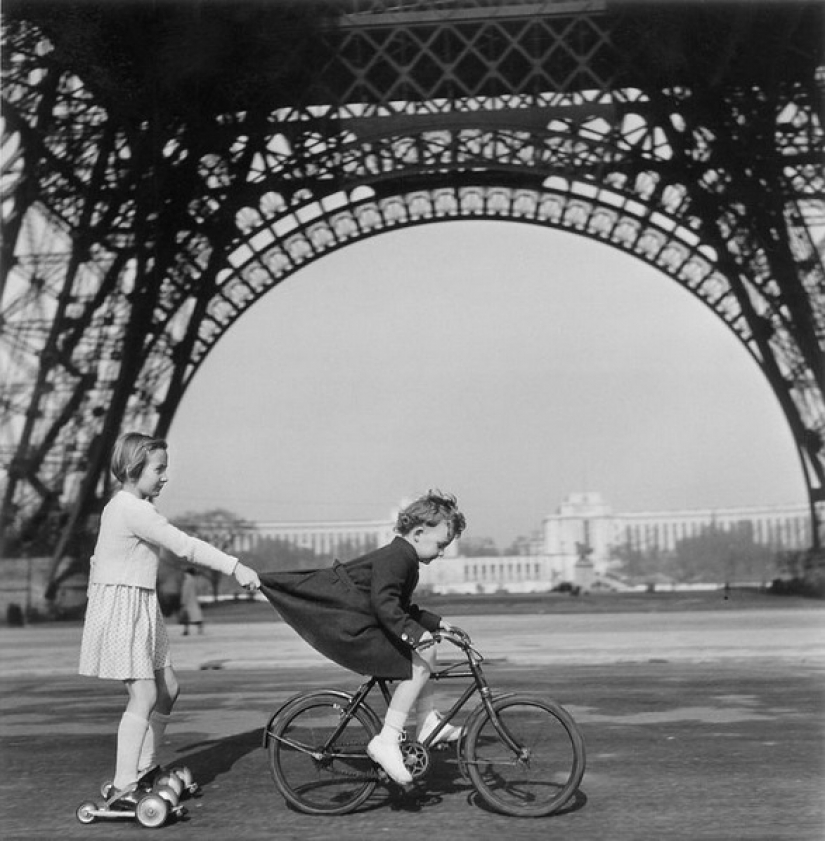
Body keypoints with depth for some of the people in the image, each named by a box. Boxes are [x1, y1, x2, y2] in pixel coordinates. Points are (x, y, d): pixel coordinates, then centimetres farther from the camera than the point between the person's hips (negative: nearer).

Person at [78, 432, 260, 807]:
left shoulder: (121, 505, 14)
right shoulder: (134, 510, -19)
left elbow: (99, 558, 19)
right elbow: (184, 545, -24)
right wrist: (234, 567, -25)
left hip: (139, 608, 10)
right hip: (122, 607, -10)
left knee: (168, 688, 13)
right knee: (144, 696, -12)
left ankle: (143, 768, 25)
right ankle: (122, 790, -8)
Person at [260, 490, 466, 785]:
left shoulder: (404, 559, 17)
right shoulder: (395, 556, -16)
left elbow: (403, 608, 28)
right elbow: (384, 603, -30)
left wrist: (436, 623, 22)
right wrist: (412, 632, -39)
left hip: (358, 622, 11)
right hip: (349, 630, -11)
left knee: (423, 650, 16)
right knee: (419, 661, -18)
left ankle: (429, 724, 18)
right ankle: (386, 741, -17)